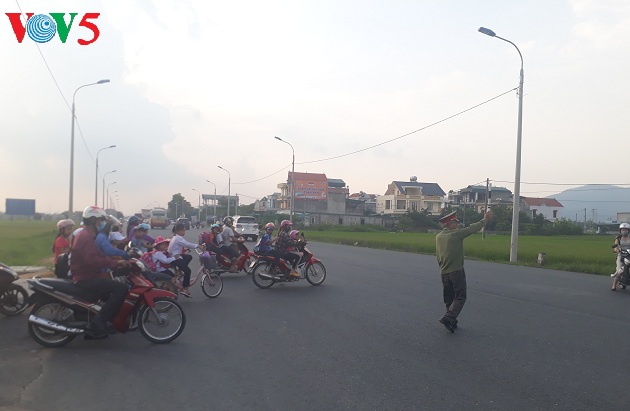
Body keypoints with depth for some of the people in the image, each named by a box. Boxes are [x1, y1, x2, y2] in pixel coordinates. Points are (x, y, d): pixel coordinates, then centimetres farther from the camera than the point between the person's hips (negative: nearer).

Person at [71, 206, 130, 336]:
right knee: (121, 289, -23)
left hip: (86, 277, 11)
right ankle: (99, 320, -22)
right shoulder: (86, 236, -15)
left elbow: (98, 256, 17)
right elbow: (91, 259, -31)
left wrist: (117, 262, 5)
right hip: (86, 279, -11)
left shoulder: (86, 235, 20)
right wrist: (115, 263, -30)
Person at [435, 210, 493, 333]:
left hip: (444, 273, 7)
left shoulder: (438, 236, 7)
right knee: (460, 297, 0)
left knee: (449, 299, 15)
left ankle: (452, 322, 19)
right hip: (456, 271, -7)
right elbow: (473, 228, -3)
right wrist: (485, 219, 10)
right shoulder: (456, 234, -13)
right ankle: (448, 318, -14)